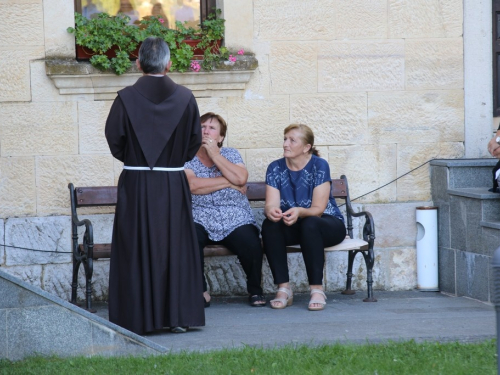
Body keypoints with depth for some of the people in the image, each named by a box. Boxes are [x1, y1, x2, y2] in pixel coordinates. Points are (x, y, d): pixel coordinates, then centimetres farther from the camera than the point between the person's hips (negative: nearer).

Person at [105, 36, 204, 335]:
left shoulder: (127, 98, -9)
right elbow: (195, 140, 3)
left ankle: (139, 318, 5)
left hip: (135, 186, -1)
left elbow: (114, 139, -3)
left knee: (136, 251, 4)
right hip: (174, 185, 1)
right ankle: (178, 317, 9)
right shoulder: (185, 97, -4)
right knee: (176, 249, 8)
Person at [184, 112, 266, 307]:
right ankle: (200, 291, -14)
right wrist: (228, 182, -7)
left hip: (236, 220, 1)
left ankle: (255, 290, -1)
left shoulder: (230, 154, 13)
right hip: (200, 220, -1)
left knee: (251, 245, -29)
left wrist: (215, 155, -7)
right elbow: (193, 185, -12)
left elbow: (241, 178, -8)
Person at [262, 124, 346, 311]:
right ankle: (283, 288, -26)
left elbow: (318, 209, -20)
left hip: (328, 224, -3)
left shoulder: (319, 165, -15)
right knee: (269, 225, -28)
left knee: (309, 224, -37)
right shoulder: (275, 168, -3)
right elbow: (270, 204, -13)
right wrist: (271, 211, -38)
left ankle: (317, 289, -32)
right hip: (292, 227, 4)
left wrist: (299, 212, -43)